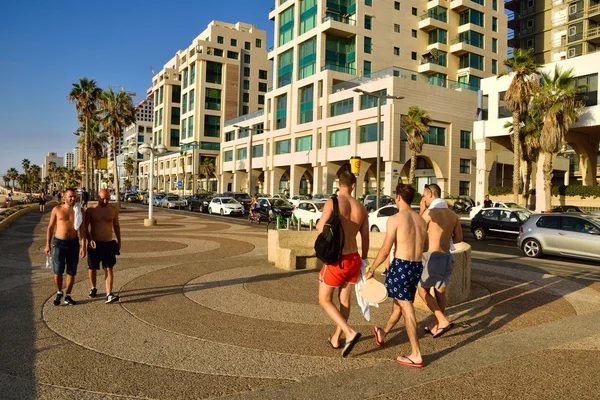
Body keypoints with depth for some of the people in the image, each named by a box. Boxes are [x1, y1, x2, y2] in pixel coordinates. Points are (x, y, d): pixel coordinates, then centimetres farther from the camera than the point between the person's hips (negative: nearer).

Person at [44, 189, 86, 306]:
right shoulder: (57, 209, -3)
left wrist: (83, 246, -8)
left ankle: (67, 296, 20)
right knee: (58, 272, -2)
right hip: (59, 243, -1)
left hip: (73, 243, 1)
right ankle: (59, 293, 23)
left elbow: (82, 230, -1)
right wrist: (47, 245, 1)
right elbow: (50, 227, 4)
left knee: (71, 272, 5)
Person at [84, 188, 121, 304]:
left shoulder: (113, 210, 4)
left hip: (108, 244, 1)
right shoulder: (90, 211, -3)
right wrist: (90, 239, -21)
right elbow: (85, 227, -5)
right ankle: (93, 288, 36)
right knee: (92, 268, 10)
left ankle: (109, 295, -12)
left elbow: (116, 226, 15)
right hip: (94, 244, 0)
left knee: (109, 269, -7)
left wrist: (119, 241, 18)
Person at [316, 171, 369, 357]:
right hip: (354, 259, 6)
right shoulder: (361, 208, 3)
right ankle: (336, 338, 32)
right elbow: (365, 237, 9)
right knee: (345, 300, 19)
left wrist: (318, 223, 5)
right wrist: (364, 259, 21)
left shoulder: (332, 202, -13)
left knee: (324, 300, 9)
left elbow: (321, 229, -19)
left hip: (337, 260, -5)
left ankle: (349, 333, -6)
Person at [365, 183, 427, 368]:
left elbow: (385, 250, -14)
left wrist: (371, 270, -5)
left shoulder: (395, 219, -11)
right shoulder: (421, 220, 10)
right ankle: (382, 333, 44)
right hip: (417, 266, 7)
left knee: (406, 308, -2)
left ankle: (416, 355, 1)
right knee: (399, 302, 22)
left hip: (401, 265, -7)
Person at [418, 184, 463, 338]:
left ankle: (443, 321, -3)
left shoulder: (430, 212, -12)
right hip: (447, 256, 7)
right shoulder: (452, 214, 8)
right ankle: (437, 325, 24)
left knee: (423, 290, 6)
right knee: (440, 292, 15)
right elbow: (459, 238, 13)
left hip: (434, 256, -7)